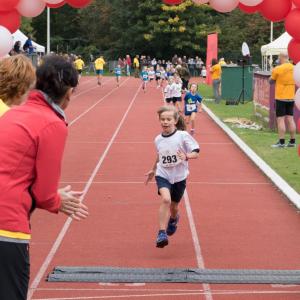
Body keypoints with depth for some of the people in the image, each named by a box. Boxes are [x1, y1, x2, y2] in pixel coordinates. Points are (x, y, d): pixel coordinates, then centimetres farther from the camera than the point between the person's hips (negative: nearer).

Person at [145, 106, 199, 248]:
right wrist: (153, 170, 28)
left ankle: (173, 219, 52)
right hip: (163, 175, 1)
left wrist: (186, 156, -30)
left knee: (173, 206, 14)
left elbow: (196, 152, -11)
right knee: (166, 199, -25)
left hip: (179, 177, -1)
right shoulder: (158, 139, 0)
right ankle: (162, 233, -23)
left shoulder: (183, 136, -12)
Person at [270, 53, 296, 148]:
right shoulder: (294, 68, 2)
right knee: (290, 119, 9)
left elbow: (271, 81, -1)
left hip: (280, 98, -5)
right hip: (291, 98, 5)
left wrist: (273, 73, 15)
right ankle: (292, 141, 10)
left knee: (281, 119, -3)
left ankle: (281, 142, -7)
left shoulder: (277, 69, -13)